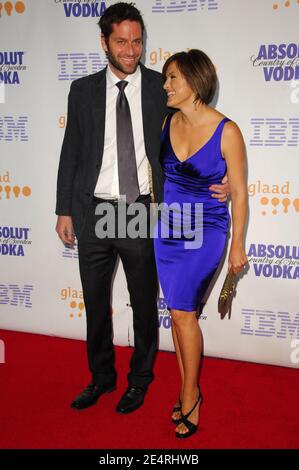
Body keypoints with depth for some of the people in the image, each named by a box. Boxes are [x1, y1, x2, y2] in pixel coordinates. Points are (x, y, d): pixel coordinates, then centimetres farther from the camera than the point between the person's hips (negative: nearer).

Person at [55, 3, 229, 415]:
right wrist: (65, 210, 4)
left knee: (144, 303, 12)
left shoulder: (161, 87, -1)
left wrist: (214, 182, -16)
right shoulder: (83, 90, 3)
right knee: (95, 303, 15)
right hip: (93, 212, 2)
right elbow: (71, 152, 6)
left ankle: (140, 379, 33)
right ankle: (101, 377, 36)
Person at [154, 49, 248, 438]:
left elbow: (238, 191, -6)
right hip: (167, 228, 5)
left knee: (182, 311, -9)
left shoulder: (227, 131, -12)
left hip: (206, 232, -5)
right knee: (178, 312, 9)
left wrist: (237, 244, -3)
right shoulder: (167, 123, 1)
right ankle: (190, 392, 24)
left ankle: (189, 397, 11)